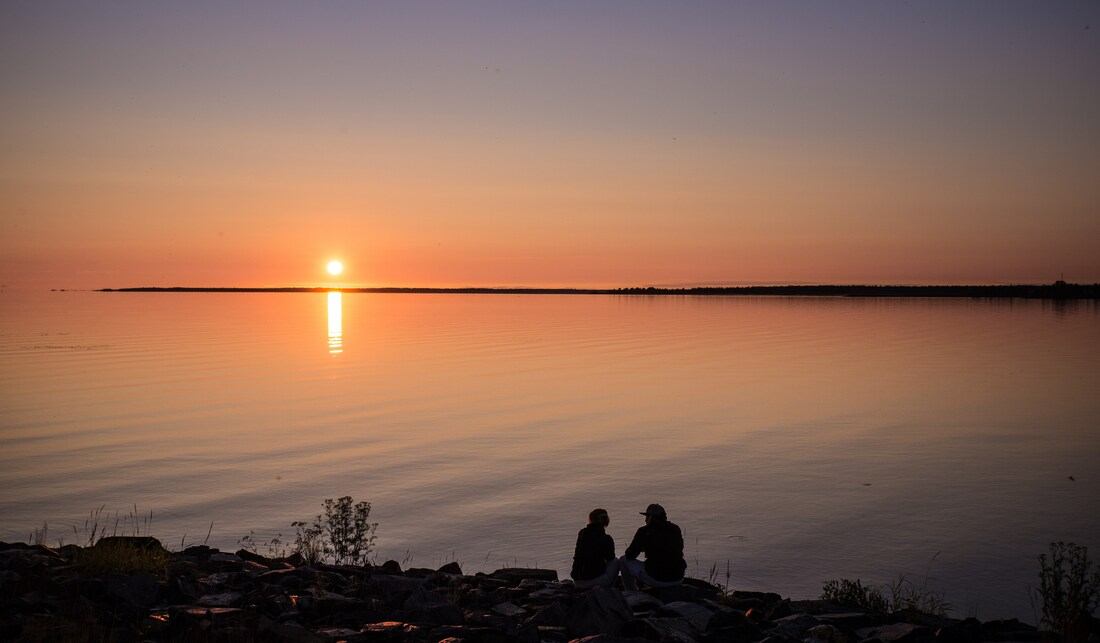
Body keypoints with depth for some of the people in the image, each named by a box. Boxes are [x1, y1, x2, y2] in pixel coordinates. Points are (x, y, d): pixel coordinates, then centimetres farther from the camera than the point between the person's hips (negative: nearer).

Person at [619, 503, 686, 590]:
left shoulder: (644, 531, -5)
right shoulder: (675, 529, 8)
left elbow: (629, 556, 2)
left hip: (656, 579, -5)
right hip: (678, 579, 5)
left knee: (623, 561, 15)